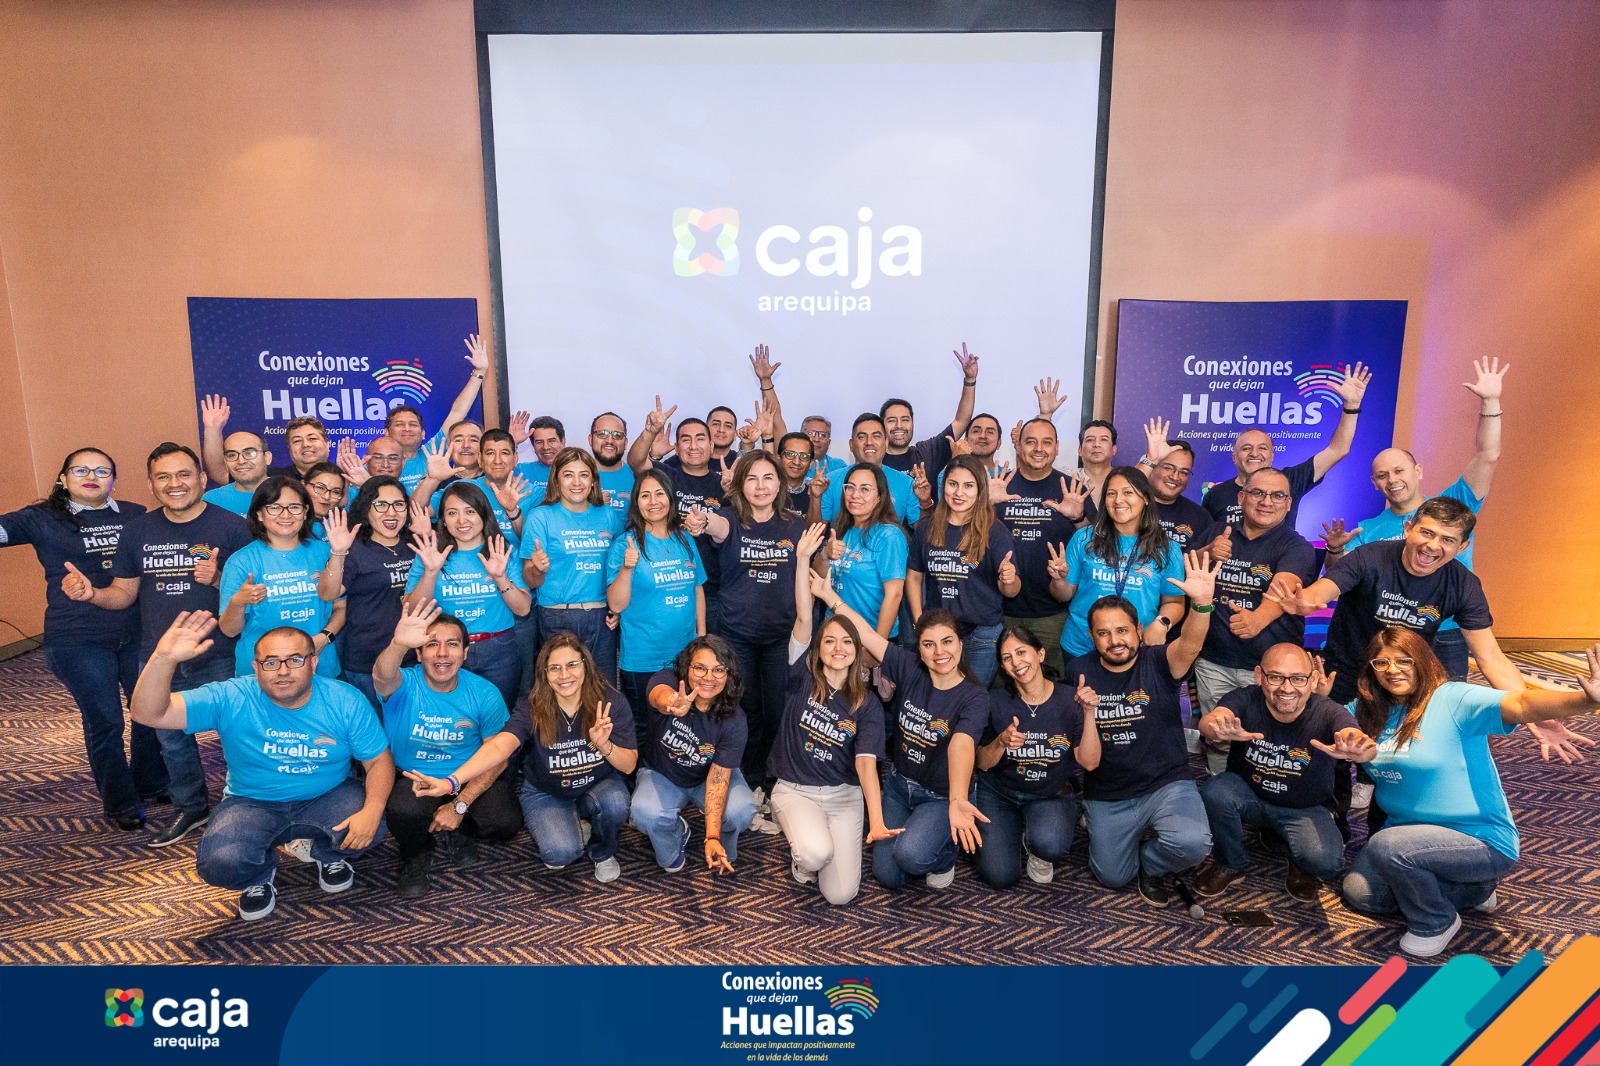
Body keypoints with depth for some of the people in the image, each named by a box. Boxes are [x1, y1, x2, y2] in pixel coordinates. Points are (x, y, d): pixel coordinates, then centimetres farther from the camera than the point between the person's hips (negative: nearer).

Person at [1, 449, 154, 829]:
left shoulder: (136, 516, 7)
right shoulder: (43, 519, 1)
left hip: (138, 634, 3)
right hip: (78, 642, -2)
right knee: (104, 723, 5)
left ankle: (152, 787, 31)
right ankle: (120, 805, 23)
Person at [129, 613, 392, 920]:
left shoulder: (346, 701, -14)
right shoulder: (230, 699, -16)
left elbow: (379, 760, -10)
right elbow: (147, 713, -22)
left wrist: (372, 809, -30)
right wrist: (163, 659, -41)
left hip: (328, 798, 0)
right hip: (252, 803, 0)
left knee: (370, 829, -29)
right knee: (219, 863, -29)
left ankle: (327, 853, 11)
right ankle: (261, 872, 12)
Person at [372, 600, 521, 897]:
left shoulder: (485, 694, -12)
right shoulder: (404, 685, -16)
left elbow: (497, 757, -7)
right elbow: (382, 677, -42)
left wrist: (460, 805, -17)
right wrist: (397, 645, -65)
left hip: (469, 779, 1)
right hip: (411, 779, -1)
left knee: (507, 823, -24)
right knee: (403, 810, -35)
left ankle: (459, 834, 14)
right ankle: (415, 857, 3)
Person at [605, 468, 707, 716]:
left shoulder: (685, 540, 5)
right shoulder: (626, 544, -9)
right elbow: (616, 605, -13)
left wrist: (702, 637, 10)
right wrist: (627, 568, -28)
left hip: (686, 657, 4)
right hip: (641, 661, -4)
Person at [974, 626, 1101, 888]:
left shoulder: (1069, 699, -12)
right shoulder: (997, 703, -10)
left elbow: (1089, 762, -17)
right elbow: (982, 763, -5)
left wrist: (1089, 714, -28)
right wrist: (1001, 742, -26)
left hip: (1053, 795, -1)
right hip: (999, 792, 1)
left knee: (1050, 845, -34)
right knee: (1000, 876, -12)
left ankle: (1038, 851, 6)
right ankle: (1019, 833, 22)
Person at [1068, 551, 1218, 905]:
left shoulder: (1158, 663, -11)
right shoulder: (1077, 671, -4)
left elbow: (1189, 645, -33)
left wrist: (1201, 603, -52)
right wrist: (1077, 709, -19)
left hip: (1166, 783, -2)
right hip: (1107, 796, 2)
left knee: (1192, 844, -29)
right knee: (1112, 877, 6)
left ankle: (1152, 862, 8)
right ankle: (1133, 838, 39)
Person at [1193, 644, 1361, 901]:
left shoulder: (1327, 713, -22)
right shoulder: (1246, 699, -22)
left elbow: (1359, 740, -43)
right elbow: (1210, 720, -42)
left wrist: (1358, 747, -69)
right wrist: (1217, 728, -68)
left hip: (1305, 809, -1)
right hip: (1248, 795, 1)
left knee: (1325, 860, -29)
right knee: (1213, 791, -31)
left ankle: (1300, 869, 12)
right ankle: (1230, 864, 0)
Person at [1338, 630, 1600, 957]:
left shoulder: (1452, 700, -20)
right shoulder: (1370, 710, 0)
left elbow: (1521, 705, -36)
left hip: (1482, 841, -8)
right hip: (1412, 830, 8)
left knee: (1386, 845, -31)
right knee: (1358, 892, 4)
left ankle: (1437, 922, -1)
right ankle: (1470, 891, 19)